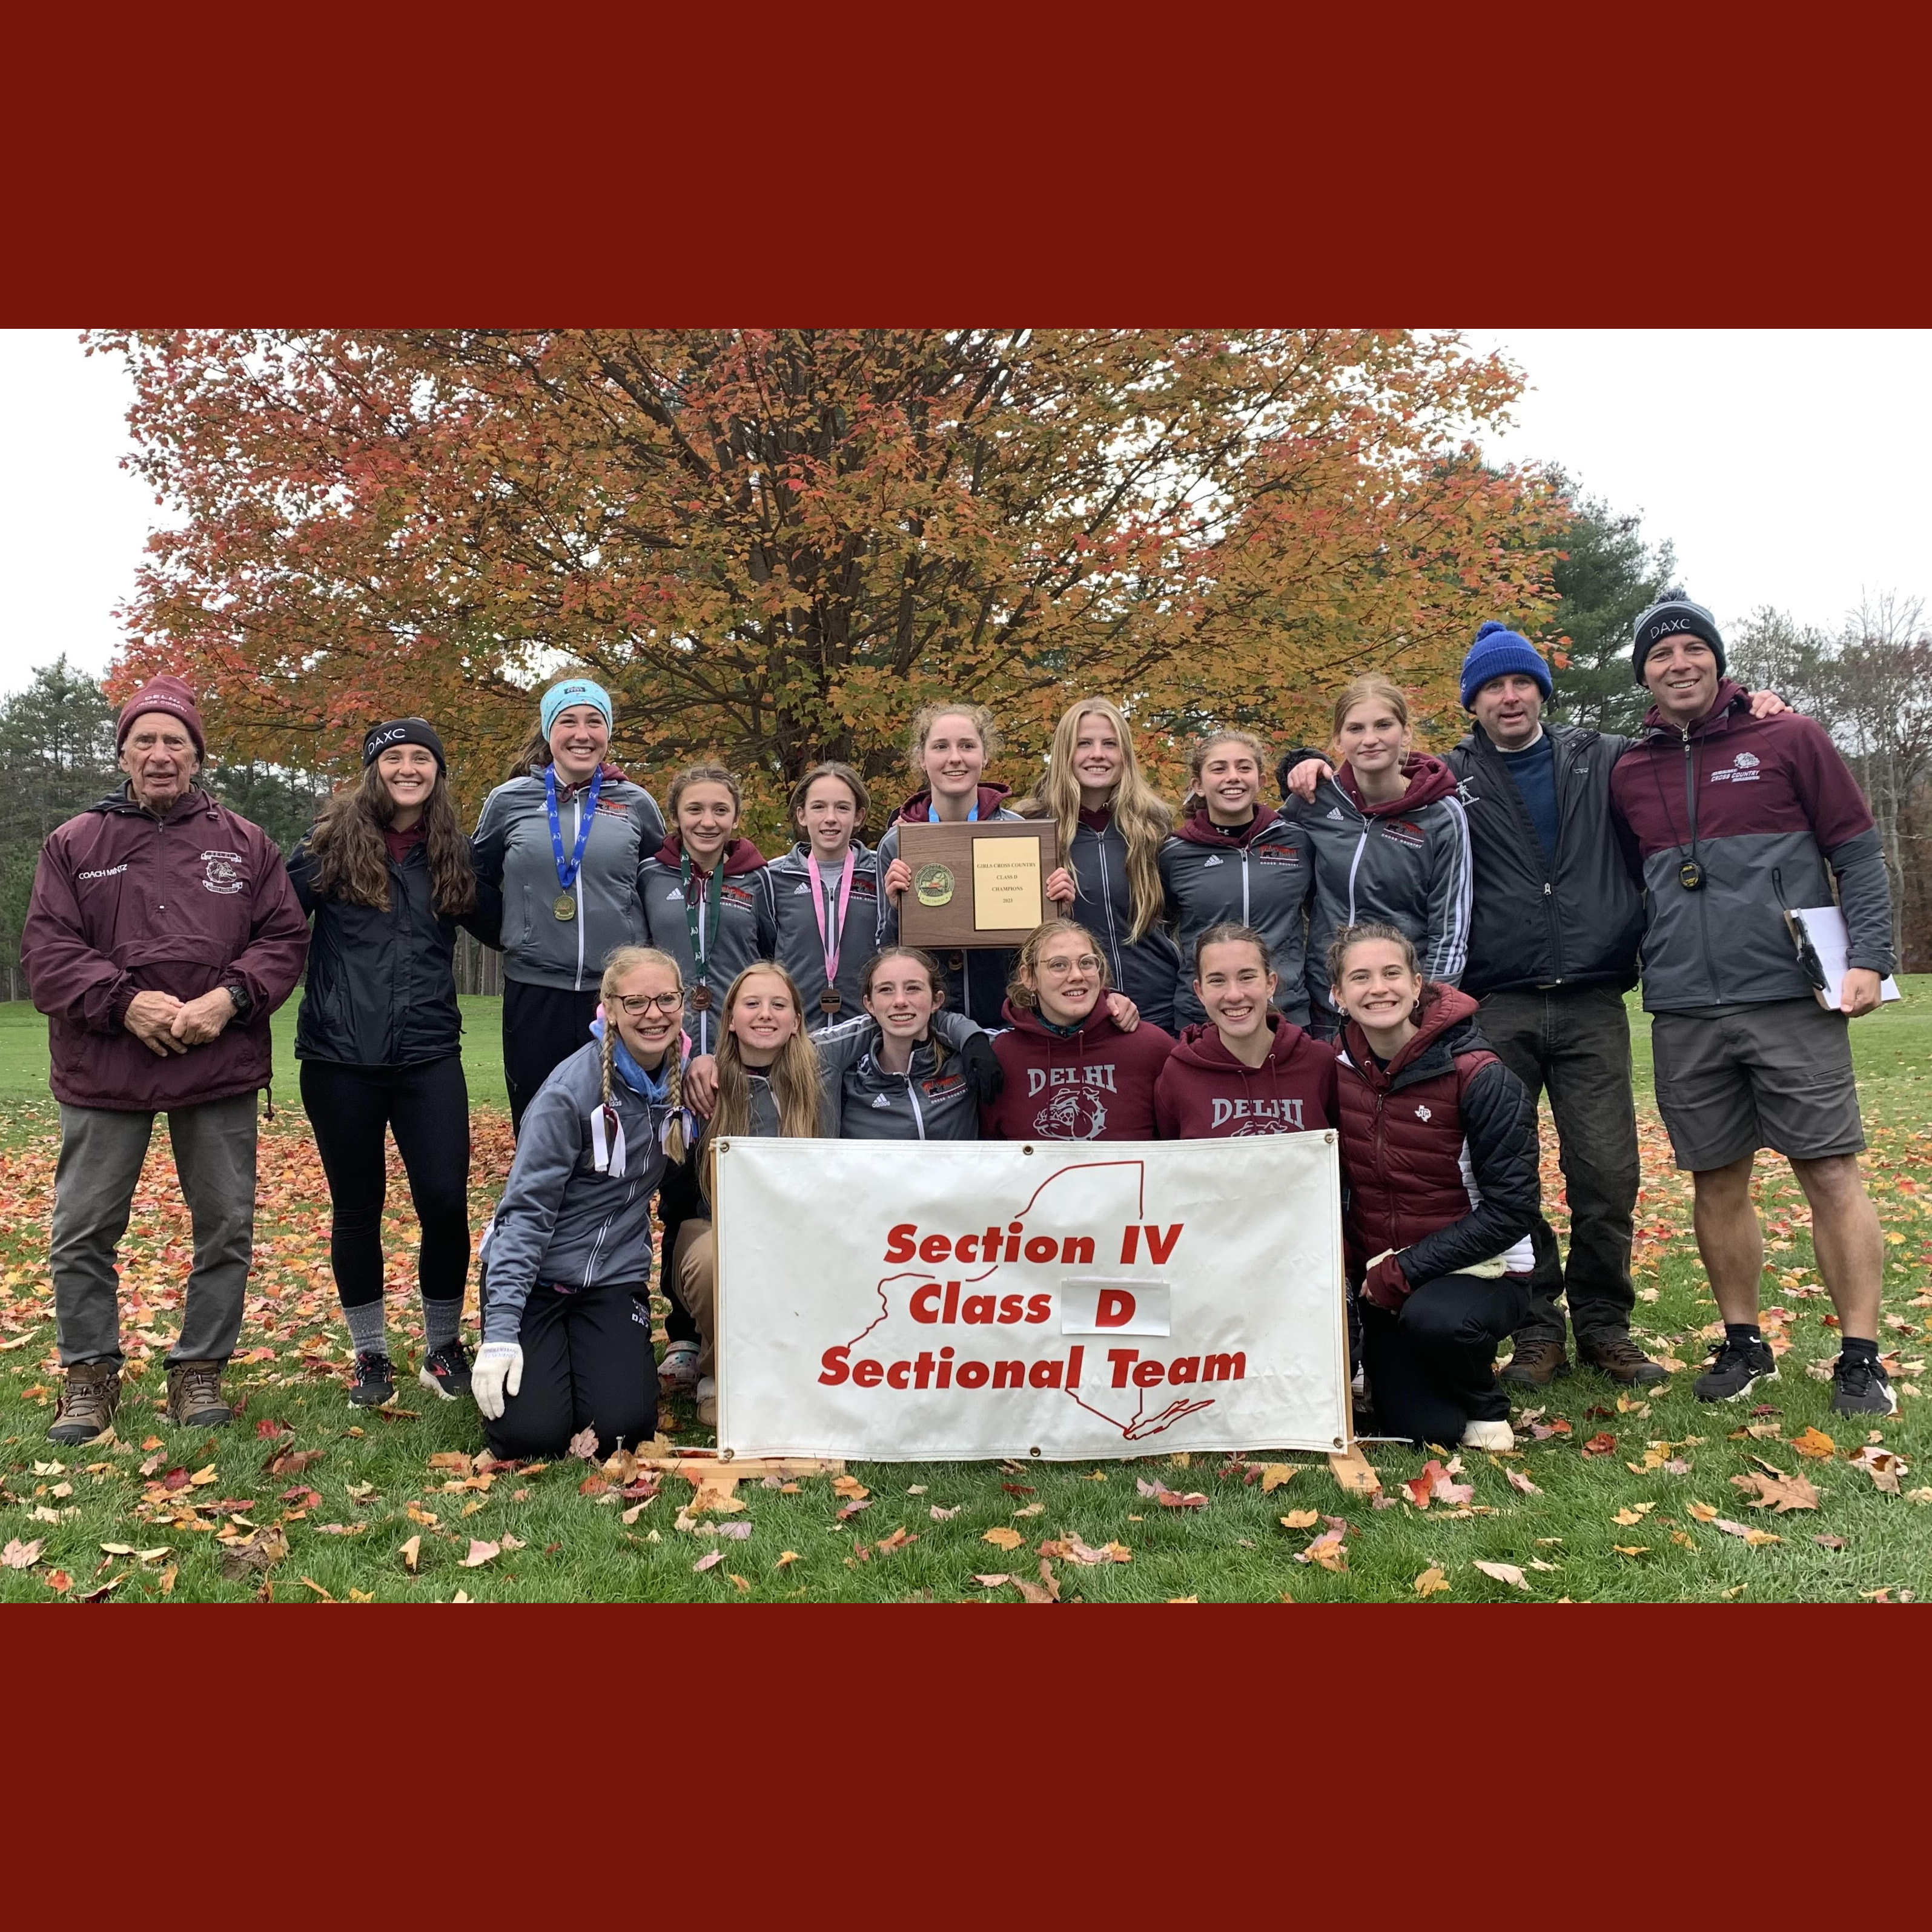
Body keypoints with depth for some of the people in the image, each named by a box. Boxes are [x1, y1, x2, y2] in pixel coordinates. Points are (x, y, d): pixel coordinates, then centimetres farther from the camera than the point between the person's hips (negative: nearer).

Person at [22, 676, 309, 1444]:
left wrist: (232, 997, -14)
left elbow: (285, 937, 4)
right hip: (102, 1070, 0)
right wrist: (124, 1002, -17)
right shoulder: (74, 845, 4)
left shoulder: (245, 843, 6)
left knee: (226, 1228, 7)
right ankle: (90, 1374, 23)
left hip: (220, 1068, 1)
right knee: (82, 1233, 6)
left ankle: (199, 1370, 22)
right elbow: (46, 950, -2)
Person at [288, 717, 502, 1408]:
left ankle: (444, 1348, 17)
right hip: (340, 1056, -1)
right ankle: (370, 1356, 26)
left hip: (429, 1057, 1)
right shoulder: (333, 839, 1)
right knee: (357, 1208, 9)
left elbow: (503, 927, 12)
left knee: (446, 1201, -4)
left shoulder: (453, 854, 8)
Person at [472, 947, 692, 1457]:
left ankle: (592, 1355, 16)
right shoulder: (571, 1090, -20)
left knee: (621, 1427, -18)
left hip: (616, 1277, 4)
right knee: (531, 1435, -18)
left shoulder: (684, 1075, -2)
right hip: (533, 1276, -3)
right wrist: (501, 1330, -25)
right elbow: (526, 1209, -19)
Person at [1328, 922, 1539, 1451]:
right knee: (1420, 1428, -10)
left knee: (1434, 1318, -36)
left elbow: (1512, 1208, -17)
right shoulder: (1337, 1067, -5)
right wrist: (1353, 1268, -8)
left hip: (1478, 1271, -3)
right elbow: (1331, 1177, 8)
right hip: (1384, 1281, 3)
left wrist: (1407, 1269, -21)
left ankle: (1485, 1405, -2)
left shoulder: (1478, 1076, -19)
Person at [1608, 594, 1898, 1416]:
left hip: (1792, 1002, -3)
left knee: (1831, 1173, -2)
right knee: (1717, 1182, 9)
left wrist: (1868, 956, -9)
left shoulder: (1788, 738, 2)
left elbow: (1857, 852, 1)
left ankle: (1860, 1357, 8)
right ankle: (1743, 1344, 23)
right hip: (1684, 1015, 3)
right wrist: (1639, 966, 8)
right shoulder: (1628, 774, 10)